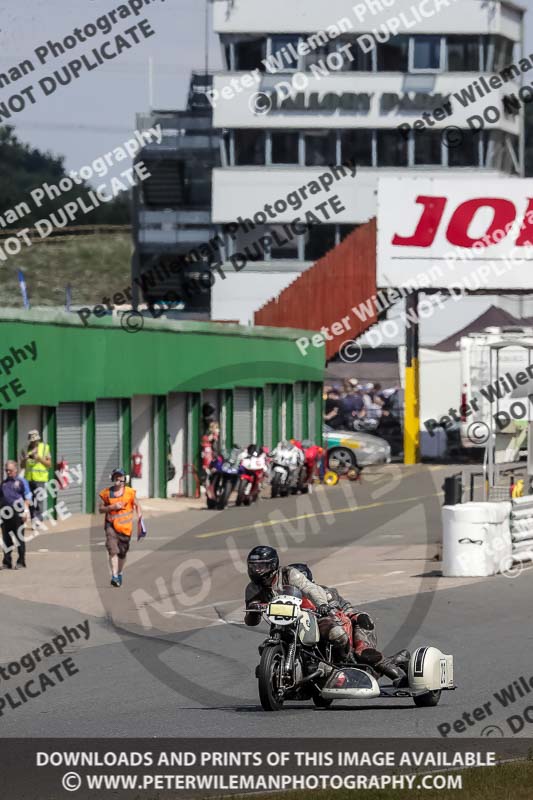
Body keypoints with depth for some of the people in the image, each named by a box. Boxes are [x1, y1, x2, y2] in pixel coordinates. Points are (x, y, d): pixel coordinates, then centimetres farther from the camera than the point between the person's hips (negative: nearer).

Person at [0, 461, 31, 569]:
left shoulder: (21, 481, 3)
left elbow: (27, 497, -1)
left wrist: (25, 511, -10)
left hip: (18, 513, -5)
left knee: (19, 538, 0)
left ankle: (21, 561, 5)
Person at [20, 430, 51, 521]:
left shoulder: (44, 448, 4)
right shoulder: (27, 449, 13)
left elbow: (49, 464, 1)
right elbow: (22, 465, 14)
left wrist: (39, 458, -12)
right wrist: (24, 459, -7)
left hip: (39, 479, -4)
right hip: (29, 479, 4)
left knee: (39, 500, -11)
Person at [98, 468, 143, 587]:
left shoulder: (130, 492, 0)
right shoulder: (107, 493, 0)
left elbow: (137, 505, 11)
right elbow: (101, 509, 4)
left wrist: (139, 516, -5)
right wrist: (112, 507, -13)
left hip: (125, 526, 1)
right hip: (111, 525, -1)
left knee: (122, 552, 11)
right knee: (113, 550, -16)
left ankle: (120, 573, 33)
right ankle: (114, 576, -19)